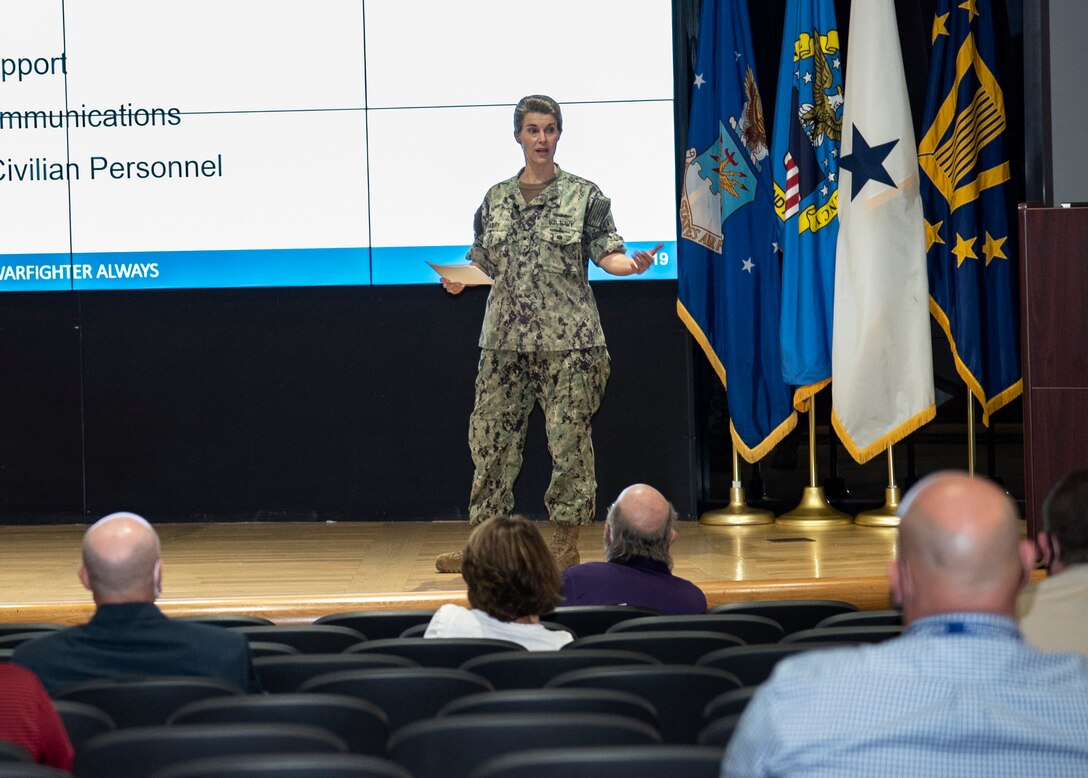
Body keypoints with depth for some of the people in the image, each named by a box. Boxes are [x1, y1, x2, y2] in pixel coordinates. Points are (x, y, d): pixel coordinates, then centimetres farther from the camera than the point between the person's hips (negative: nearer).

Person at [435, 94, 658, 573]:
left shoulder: (583, 195, 2)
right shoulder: (496, 199, 12)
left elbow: (606, 253, 0)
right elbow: (485, 263, 16)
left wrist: (632, 263, -21)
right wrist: (459, 279, -4)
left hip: (568, 340, -3)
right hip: (505, 338, 4)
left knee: (569, 438, -2)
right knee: (490, 435, 3)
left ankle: (567, 543, 7)